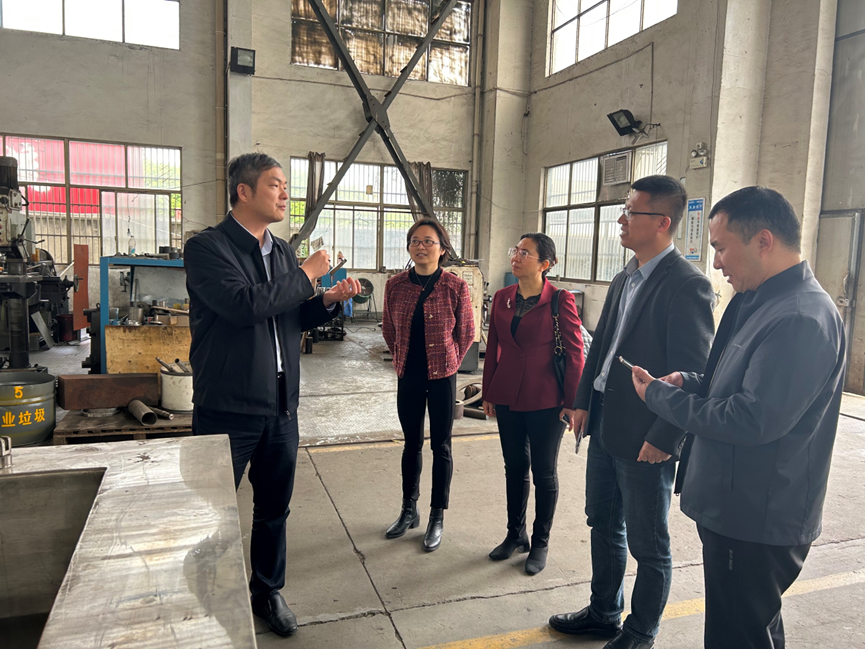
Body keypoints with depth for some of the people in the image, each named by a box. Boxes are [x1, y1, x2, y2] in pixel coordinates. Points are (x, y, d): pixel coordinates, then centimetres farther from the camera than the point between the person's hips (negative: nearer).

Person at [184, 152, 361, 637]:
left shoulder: (282, 251, 11)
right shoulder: (208, 247, -10)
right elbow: (244, 304, -27)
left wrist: (329, 302, -1)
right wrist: (306, 275, -16)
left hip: (281, 406, 6)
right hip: (228, 409, -6)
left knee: (274, 509, 18)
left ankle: (268, 590, 37)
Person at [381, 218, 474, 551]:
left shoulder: (455, 287, -10)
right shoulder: (395, 285, -1)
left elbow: (466, 333, 1)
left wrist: (447, 362, 2)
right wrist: (401, 358, 10)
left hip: (441, 377, -3)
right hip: (409, 376, 3)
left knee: (440, 446, 8)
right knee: (411, 442, 16)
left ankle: (437, 517, 22)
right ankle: (409, 510, 32)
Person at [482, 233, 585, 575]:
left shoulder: (560, 300, -11)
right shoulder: (502, 298, 4)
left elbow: (575, 353, -10)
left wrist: (572, 403, -11)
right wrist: (488, 393, 12)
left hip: (545, 400, -5)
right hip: (507, 398, 5)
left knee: (544, 472, 10)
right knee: (514, 466, 16)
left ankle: (540, 543, 27)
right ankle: (515, 535, 34)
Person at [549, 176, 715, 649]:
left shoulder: (687, 285, -17)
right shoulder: (624, 279, 9)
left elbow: (693, 374, -20)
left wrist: (663, 437, -19)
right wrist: (583, 401, 10)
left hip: (645, 439, -8)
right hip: (605, 426, 9)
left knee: (648, 544, 11)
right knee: (604, 526, 22)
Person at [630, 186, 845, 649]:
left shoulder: (801, 319, -24)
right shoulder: (762, 302, 8)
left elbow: (753, 420, -28)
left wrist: (660, 395, -17)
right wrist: (689, 382, -1)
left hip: (756, 526, -10)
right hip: (739, 511, 10)